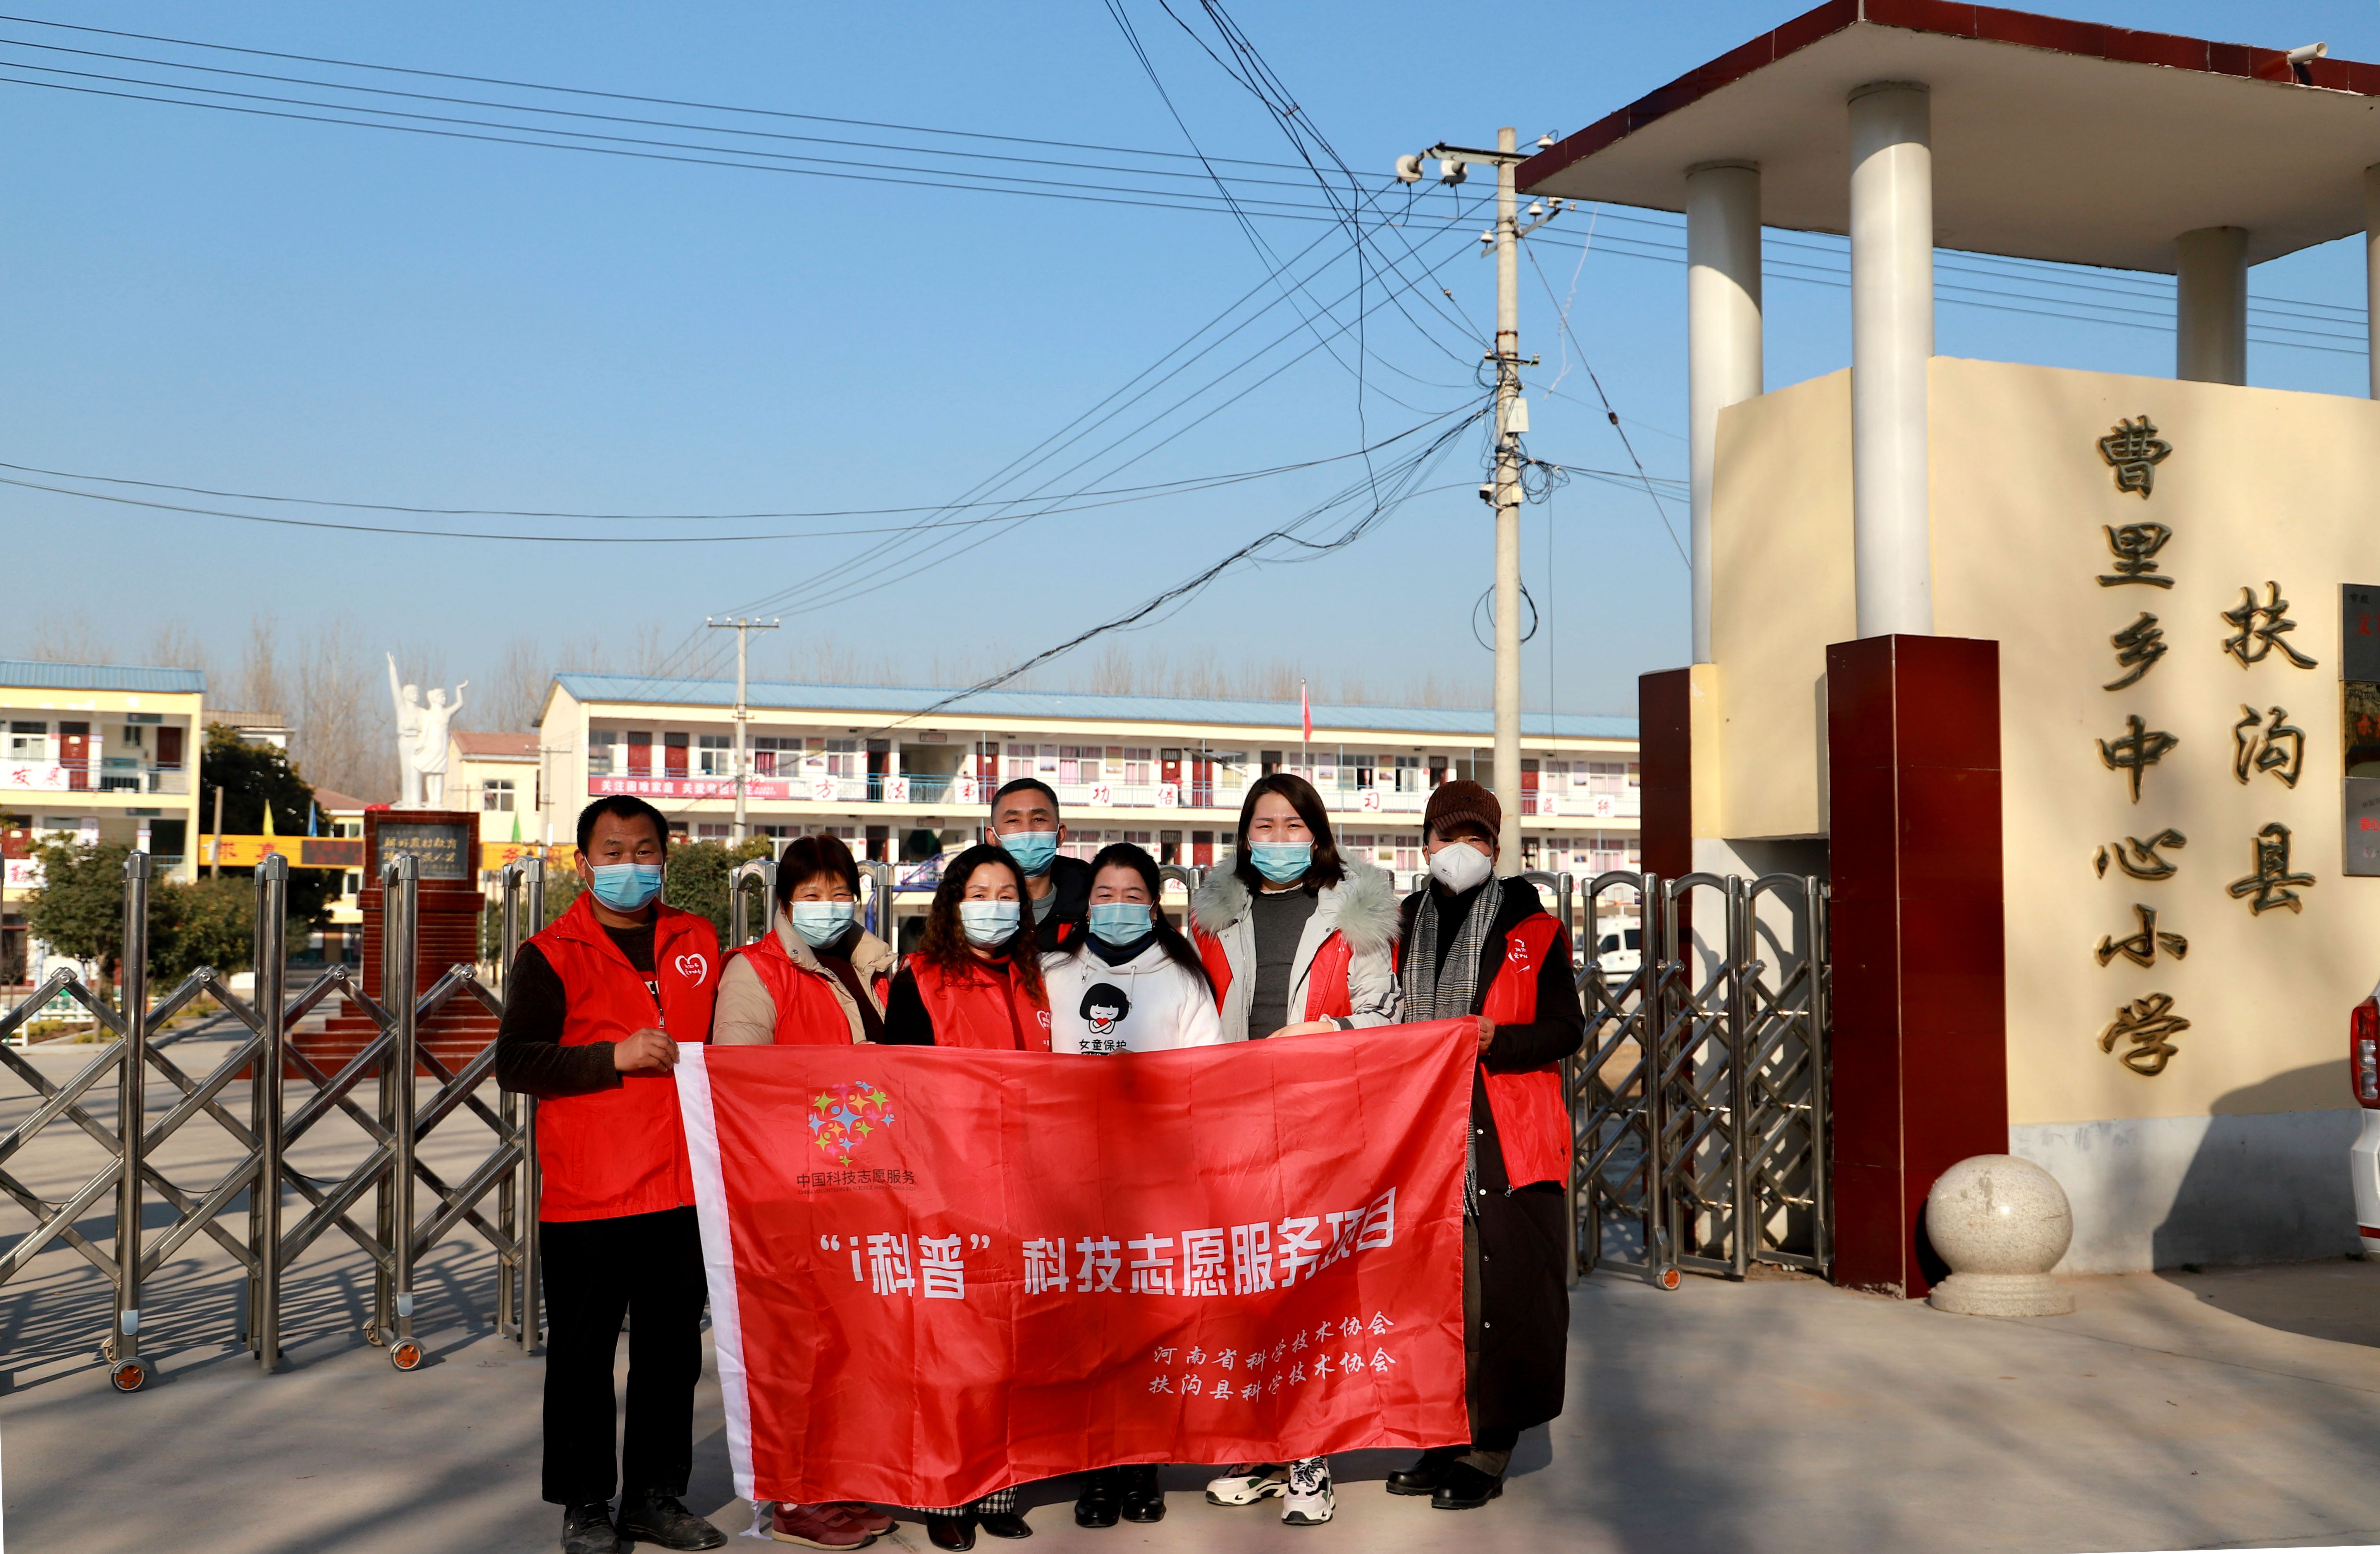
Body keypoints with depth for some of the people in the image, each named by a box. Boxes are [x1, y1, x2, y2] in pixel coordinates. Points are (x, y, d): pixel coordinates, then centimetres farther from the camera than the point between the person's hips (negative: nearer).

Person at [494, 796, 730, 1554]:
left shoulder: (698, 942, 12)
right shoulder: (551, 955, -2)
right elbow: (515, 1063, -10)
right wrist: (616, 1056, -18)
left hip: (681, 1185, 4)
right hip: (586, 1193, -4)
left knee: (673, 1349, 11)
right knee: (583, 1355, 4)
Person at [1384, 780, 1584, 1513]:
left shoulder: (1532, 929, 4)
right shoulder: (1404, 930, 15)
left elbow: (1565, 1029, -2)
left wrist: (1493, 1041, -17)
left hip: (1507, 1147, -4)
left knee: (1502, 1295, -4)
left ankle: (1488, 1451, 6)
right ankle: (1440, 1440, 16)